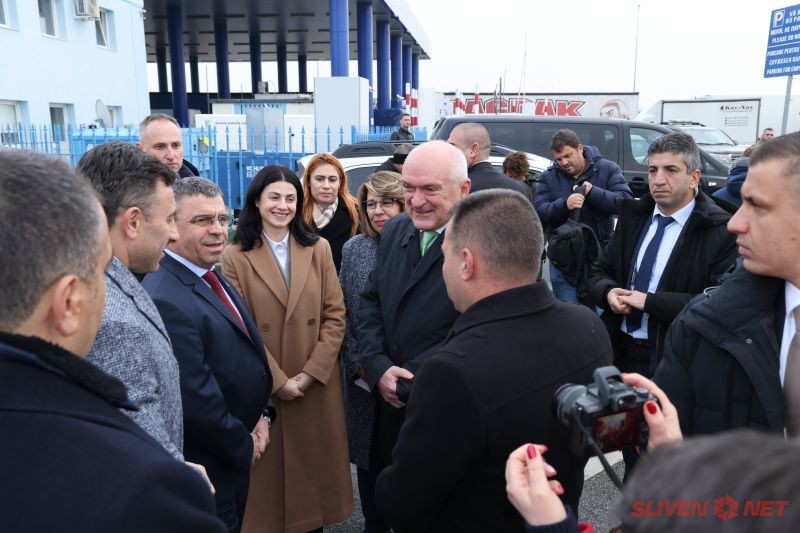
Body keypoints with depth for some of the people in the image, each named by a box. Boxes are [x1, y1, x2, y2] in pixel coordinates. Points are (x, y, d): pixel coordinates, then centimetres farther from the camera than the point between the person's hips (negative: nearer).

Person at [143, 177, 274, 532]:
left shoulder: (211, 277, 2)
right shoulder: (166, 300, -28)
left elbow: (248, 349, 11)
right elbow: (196, 401, -27)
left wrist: (263, 414, 0)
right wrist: (244, 447, -12)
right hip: (207, 470, -8)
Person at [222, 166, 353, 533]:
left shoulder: (319, 249, 3)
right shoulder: (235, 257, -5)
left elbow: (335, 315, -1)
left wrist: (311, 372, -9)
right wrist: (278, 380, -11)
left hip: (317, 385, 2)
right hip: (264, 389, -2)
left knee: (317, 461, 14)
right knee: (271, 469, 10)